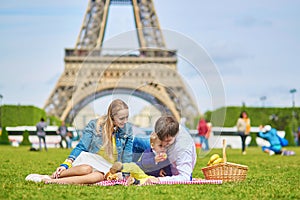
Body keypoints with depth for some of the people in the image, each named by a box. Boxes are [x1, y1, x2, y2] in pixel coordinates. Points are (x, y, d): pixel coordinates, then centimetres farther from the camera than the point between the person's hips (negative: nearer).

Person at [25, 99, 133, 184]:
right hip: (90, 160, -1)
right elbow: (81, 147, -5)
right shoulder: (94, 125, -5)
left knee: (99, 176, -38)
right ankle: (51, 176, -26)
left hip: (108, 169, 1)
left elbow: (127, 157, 9)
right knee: (86, 169, -41)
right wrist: (66, 164, -17)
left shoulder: (127, 129, 2)